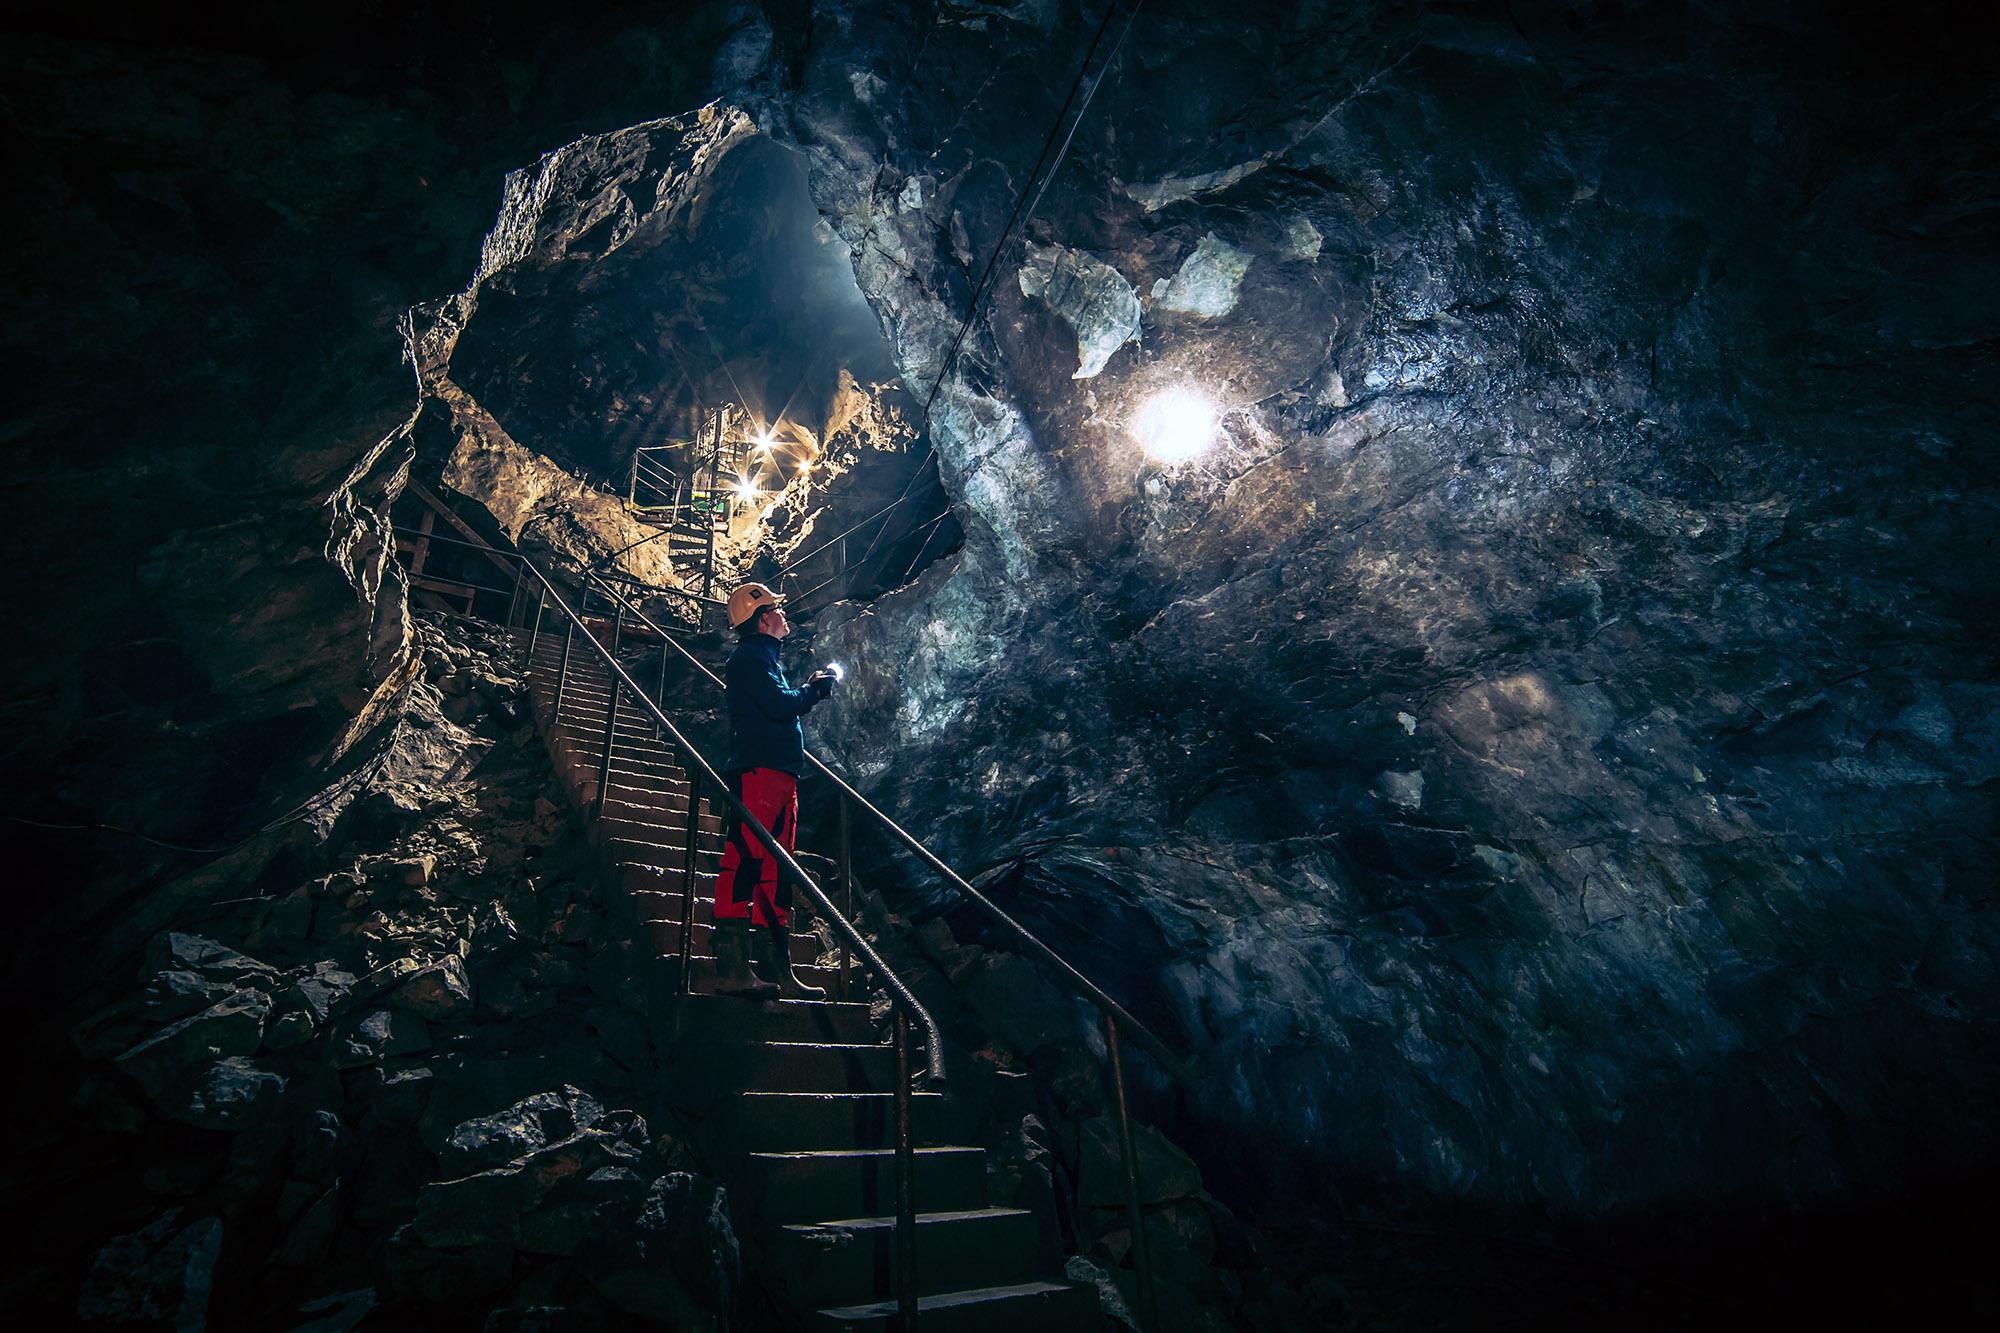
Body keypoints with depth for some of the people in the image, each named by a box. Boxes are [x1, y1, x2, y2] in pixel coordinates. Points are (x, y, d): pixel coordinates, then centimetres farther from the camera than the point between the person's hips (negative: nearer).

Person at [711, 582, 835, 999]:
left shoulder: (763, 659, 28)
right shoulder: (751, 656, -3)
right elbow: (779, 705, -16)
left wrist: (808, 691, 17)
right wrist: (813, 690, 2)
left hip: (778, 776, 11)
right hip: (758, 771, -11)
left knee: (773, 871, 8)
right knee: (745, 860, -14)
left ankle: (777, 970, 12)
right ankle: (733, 968, -16)